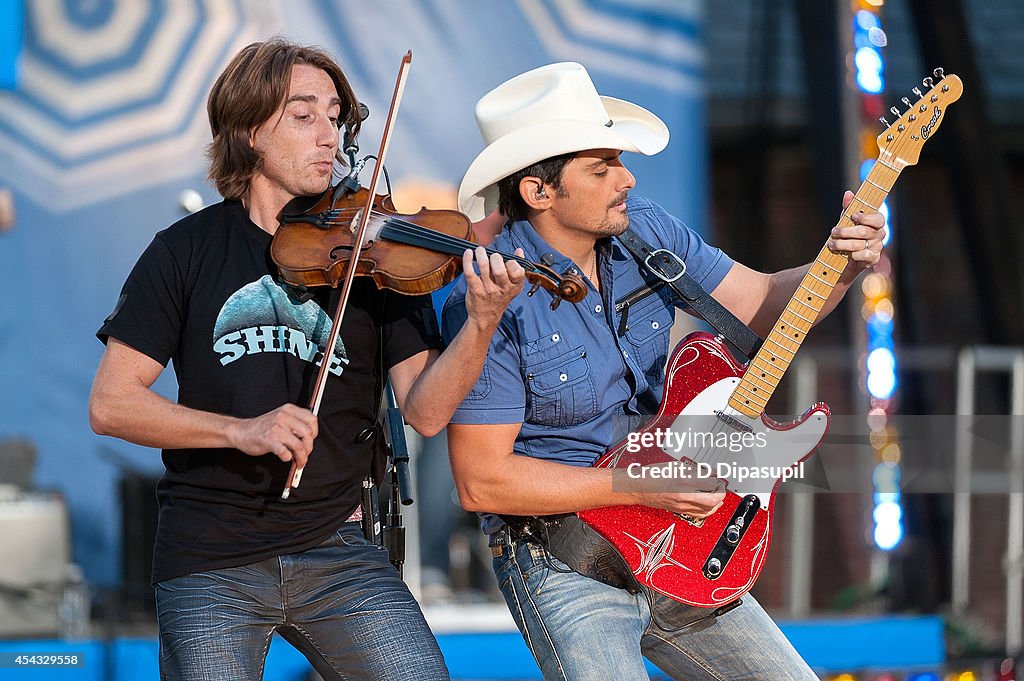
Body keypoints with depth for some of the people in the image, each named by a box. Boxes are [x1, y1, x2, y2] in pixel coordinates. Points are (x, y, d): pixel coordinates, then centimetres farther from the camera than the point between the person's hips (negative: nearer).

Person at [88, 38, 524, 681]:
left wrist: (482, 324, -23)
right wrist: (241, 430, -17)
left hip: (336, 550, 1)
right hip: (209, 565, -1)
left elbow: (425, 410, -5)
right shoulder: (188, 250, 2)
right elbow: (110, 404, -4)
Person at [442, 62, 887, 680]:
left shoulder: (647, 232, 0)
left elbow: (764, 302, 8)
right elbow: (481, 479, -19)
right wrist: (636, 487, -21)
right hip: (561, 562, -7)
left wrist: (845, 264, -12)